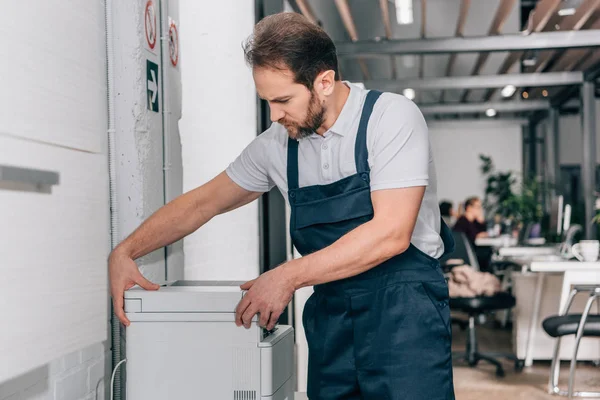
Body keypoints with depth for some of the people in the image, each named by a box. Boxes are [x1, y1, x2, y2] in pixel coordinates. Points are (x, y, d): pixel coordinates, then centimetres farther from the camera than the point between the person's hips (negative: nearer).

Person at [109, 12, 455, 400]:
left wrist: (288, 277, -18)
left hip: (403, 308, -4)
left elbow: (391, 234, -20)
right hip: (331, 313, 5)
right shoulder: (277, 144, 5)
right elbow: (203, 202, 14)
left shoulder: (392, 117, -12)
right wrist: (125, 252, 5)